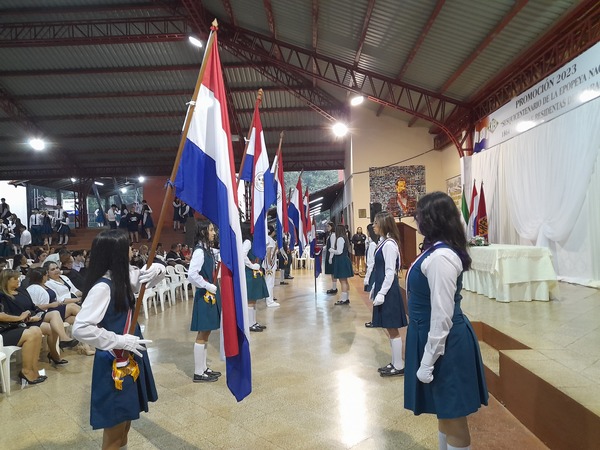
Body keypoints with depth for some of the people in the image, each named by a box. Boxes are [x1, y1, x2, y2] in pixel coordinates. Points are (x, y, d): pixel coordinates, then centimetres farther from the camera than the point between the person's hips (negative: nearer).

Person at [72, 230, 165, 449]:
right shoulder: (102, 287, -23)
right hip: (113, 363, -8)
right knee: (115, 423, 8)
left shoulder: (122, 278, 2)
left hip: (128, 359, 9)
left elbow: (158, 271, 12)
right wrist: (120, 341, -24)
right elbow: (80, 328, -29)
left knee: (125, 419, 23)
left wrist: (154, 271, -12)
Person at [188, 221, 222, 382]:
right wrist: (209, 287, -19)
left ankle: (203, 368, 27)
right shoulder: (199, 251, -18)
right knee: (202, 334, 0)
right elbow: (192, 275, -26)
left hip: (211, 295, 9)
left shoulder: (208, 249, 9)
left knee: (206, 333, 16)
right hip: (205, 296, -9)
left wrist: (214, 288, 6)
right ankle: (198, 373, 11)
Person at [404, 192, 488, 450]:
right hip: (437, 339, 10)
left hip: (443, 343, -10)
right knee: (444, 412, 25)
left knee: (453, 416, 8)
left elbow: (442, 315, -25)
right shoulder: (437, 250, 7)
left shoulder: (440, 257, -25)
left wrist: (427, 361, -19)